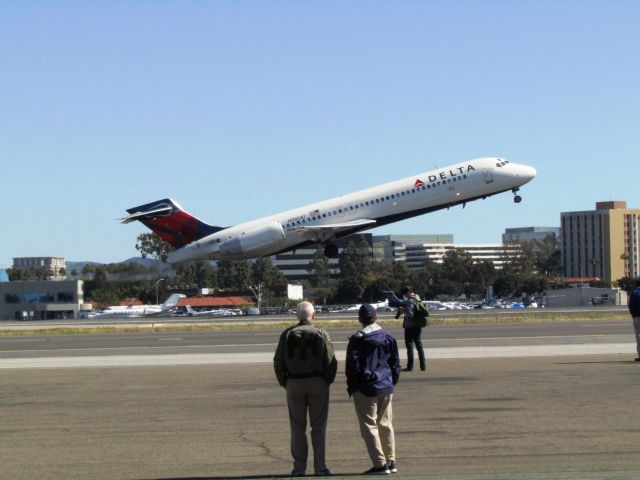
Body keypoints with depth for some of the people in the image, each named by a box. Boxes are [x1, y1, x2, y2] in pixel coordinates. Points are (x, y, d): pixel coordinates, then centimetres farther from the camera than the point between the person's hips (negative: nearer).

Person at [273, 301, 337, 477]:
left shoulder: (287, 335, 0)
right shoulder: (321, 334, -5)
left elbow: (278, 362, 0)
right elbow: (331, 362, -7)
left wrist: (284, 382, 9)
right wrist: (327, 381, 5)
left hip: (294, 384, 1)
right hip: (317, 383, -1)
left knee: (297, 428, 7)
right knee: (318, 427, 5)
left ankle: (299, 467, 6)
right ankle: (319, 466, 3)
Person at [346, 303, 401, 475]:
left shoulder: (357, 339, -10)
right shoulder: (388, 337, 6)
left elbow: (353, 366, -10)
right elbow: (395, 364, 11)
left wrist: (351, 387, 0)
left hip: (365, 389, -5)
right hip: (386, 388, 5)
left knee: (369, 426, -1)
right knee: (385, 425, 14)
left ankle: (380, 464, -5)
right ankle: (391, 461, 16)